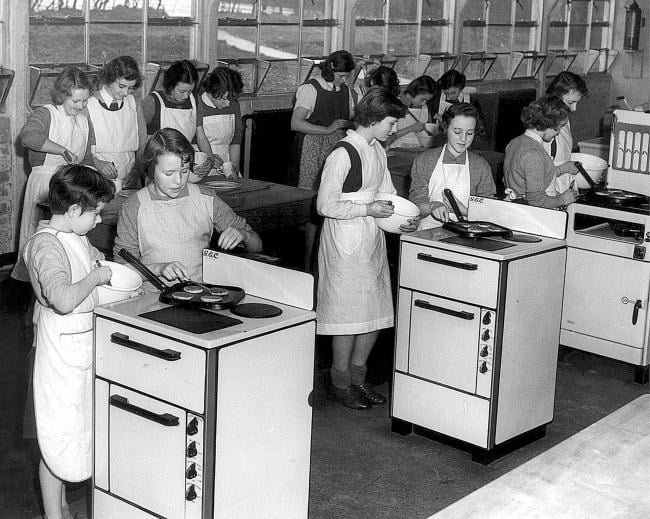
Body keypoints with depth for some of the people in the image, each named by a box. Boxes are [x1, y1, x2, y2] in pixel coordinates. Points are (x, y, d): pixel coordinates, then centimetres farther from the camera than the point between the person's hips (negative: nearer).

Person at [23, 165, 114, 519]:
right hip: (60, 347, -10)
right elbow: (63, 299, -37)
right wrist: (96, 277, -22)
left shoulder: (76, 237, 6)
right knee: (58, 435, 2)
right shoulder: (46, 244, -23)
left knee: (72, 427, 19)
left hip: (82, 343, 10)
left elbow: (96, 260, 26)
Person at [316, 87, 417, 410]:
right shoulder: (343, 154, -18)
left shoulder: (377, 150, 9)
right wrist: (368, 209, -19)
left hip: (373, 238, 9)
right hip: (346, 241, -9)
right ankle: (340, 384, 15)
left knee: (376, 310, 12)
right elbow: (326, 205, -18)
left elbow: (386, 193, 17)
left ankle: (357, 376, 28)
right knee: (349, 312, 0)